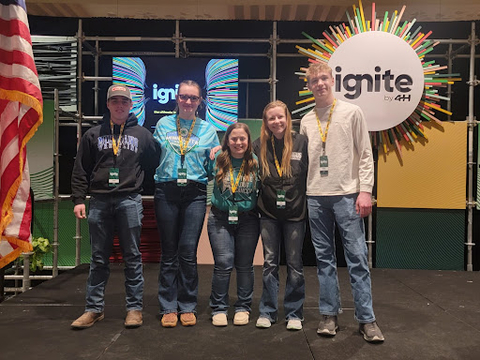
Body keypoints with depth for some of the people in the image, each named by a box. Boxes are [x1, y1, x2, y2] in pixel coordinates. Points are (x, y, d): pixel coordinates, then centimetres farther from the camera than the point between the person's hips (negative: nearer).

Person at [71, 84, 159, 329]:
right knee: (99, 259, 8)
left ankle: (135, 308, 13)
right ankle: (94, 309, 18)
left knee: (132, 258, 4)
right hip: (99, 201, 1)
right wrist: (78, 199, 1)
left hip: (129, 201, -1)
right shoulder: (93, 135, 12)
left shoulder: (142, 135, 10)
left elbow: (154, 165, 12)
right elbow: (80, 170, 9)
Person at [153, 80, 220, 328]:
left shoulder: (208, 130, 11)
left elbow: (213, 167, 14)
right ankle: (168, 307, 16)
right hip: (166, 192, 1)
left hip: (195, 193, 0)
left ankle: (188, 307, 13)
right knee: (169, 253, 5)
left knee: (188, 252, -3)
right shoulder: (163, 124, 11)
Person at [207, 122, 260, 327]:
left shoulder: (256, 162, -1)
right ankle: (218, 308, 13)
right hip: (220, 218, 0)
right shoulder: (218, 160, -1)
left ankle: (243, 308, 24)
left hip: (248, 219, 1)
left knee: (244, 265, 8)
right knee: (223, 263, -4)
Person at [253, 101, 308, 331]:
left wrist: (309, 206, -4)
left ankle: (294, 314, 21)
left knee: (294, 265, 7)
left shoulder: (301, 142, -5)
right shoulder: (259, 146, 1)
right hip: (269, 214, 2)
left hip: (295, 213, -1)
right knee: (270, 263, 9)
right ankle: (267, 312, 21)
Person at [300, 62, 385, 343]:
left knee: (357, 257, -2)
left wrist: (365, 190, -9)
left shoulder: (352, 112, 3)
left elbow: (365, 154, -1)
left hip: (347, 195, -3)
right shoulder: (306, 121, 12)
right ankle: (330, 314, 18)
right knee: (324, 258, 8)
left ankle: (367, 319, 9)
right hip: (315, 197, 3)